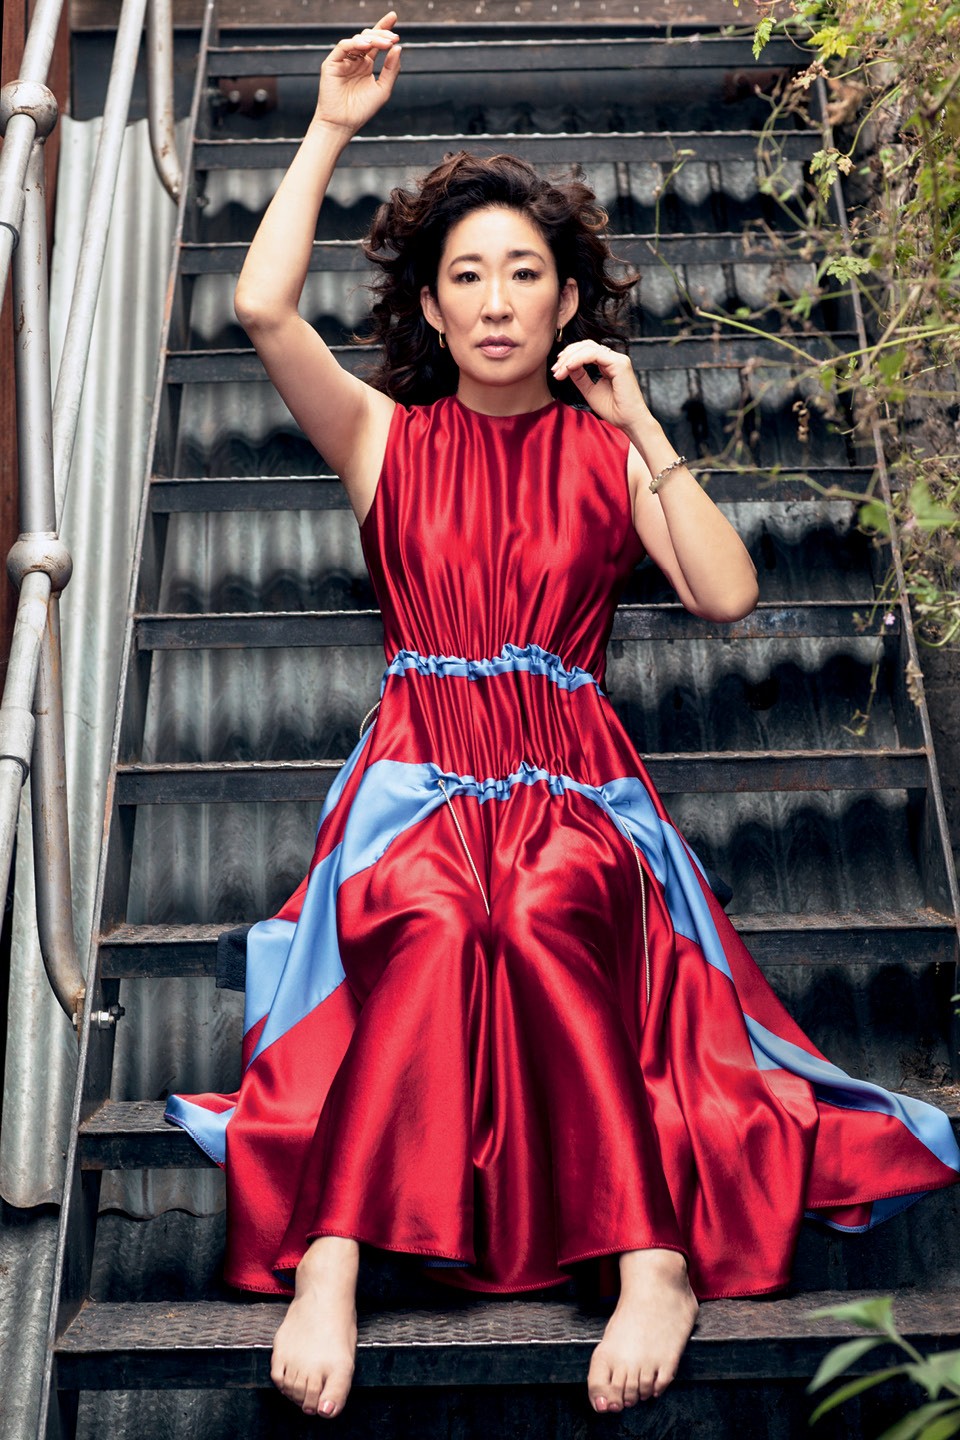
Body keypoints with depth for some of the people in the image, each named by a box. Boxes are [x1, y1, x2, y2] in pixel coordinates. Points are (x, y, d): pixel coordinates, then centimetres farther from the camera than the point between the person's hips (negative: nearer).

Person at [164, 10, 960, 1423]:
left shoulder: (610, 447, 14)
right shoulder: (386, 434, 14)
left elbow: (730, 594, 0)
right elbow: (263, 307, -4)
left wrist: (643, 424, -1)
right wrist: (330, 129, 3)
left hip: (575, 773, 0)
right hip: (419, 765, 0)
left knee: (550, 914, -33)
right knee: (425, 917, -33)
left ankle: (651, 1253, -26)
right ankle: (332, 1262, -28)